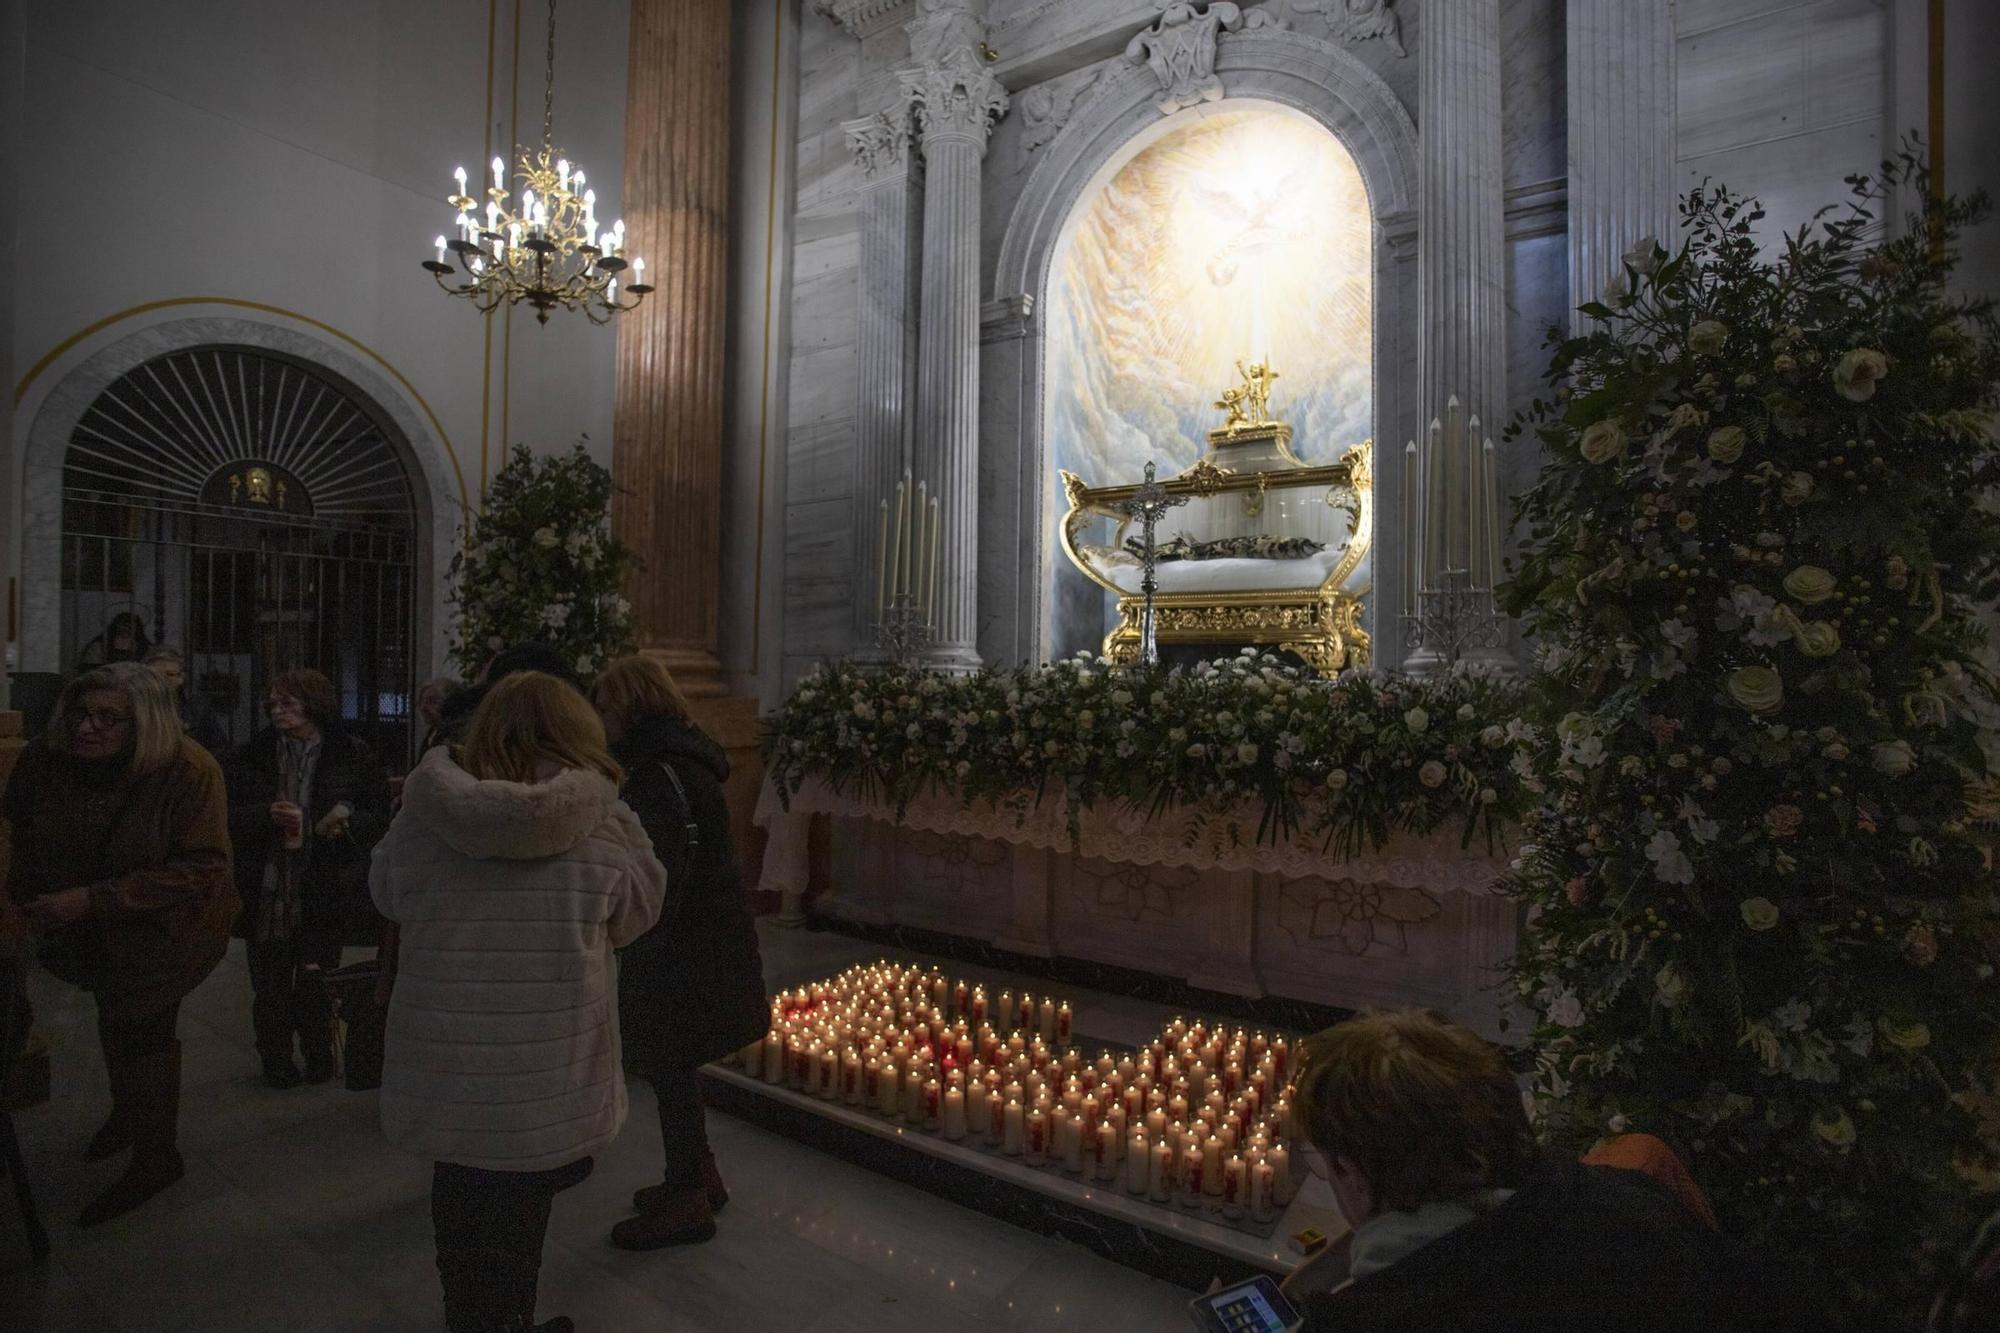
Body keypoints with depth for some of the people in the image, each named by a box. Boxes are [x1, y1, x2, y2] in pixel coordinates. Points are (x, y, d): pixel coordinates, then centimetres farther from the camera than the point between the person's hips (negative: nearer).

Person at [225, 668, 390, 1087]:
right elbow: (229, 815, 4)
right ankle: (276, 1058, 26)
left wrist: (349, 818, -18)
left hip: (324, 891, -2)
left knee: (314, 980, -2)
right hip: (267, 890, 2)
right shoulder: (253, 755, 6)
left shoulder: (353, 756, -1)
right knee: (270, 983, 8)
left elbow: (382, 816, 2)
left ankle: (317, 1053, 20)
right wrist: (267, 814, -16)